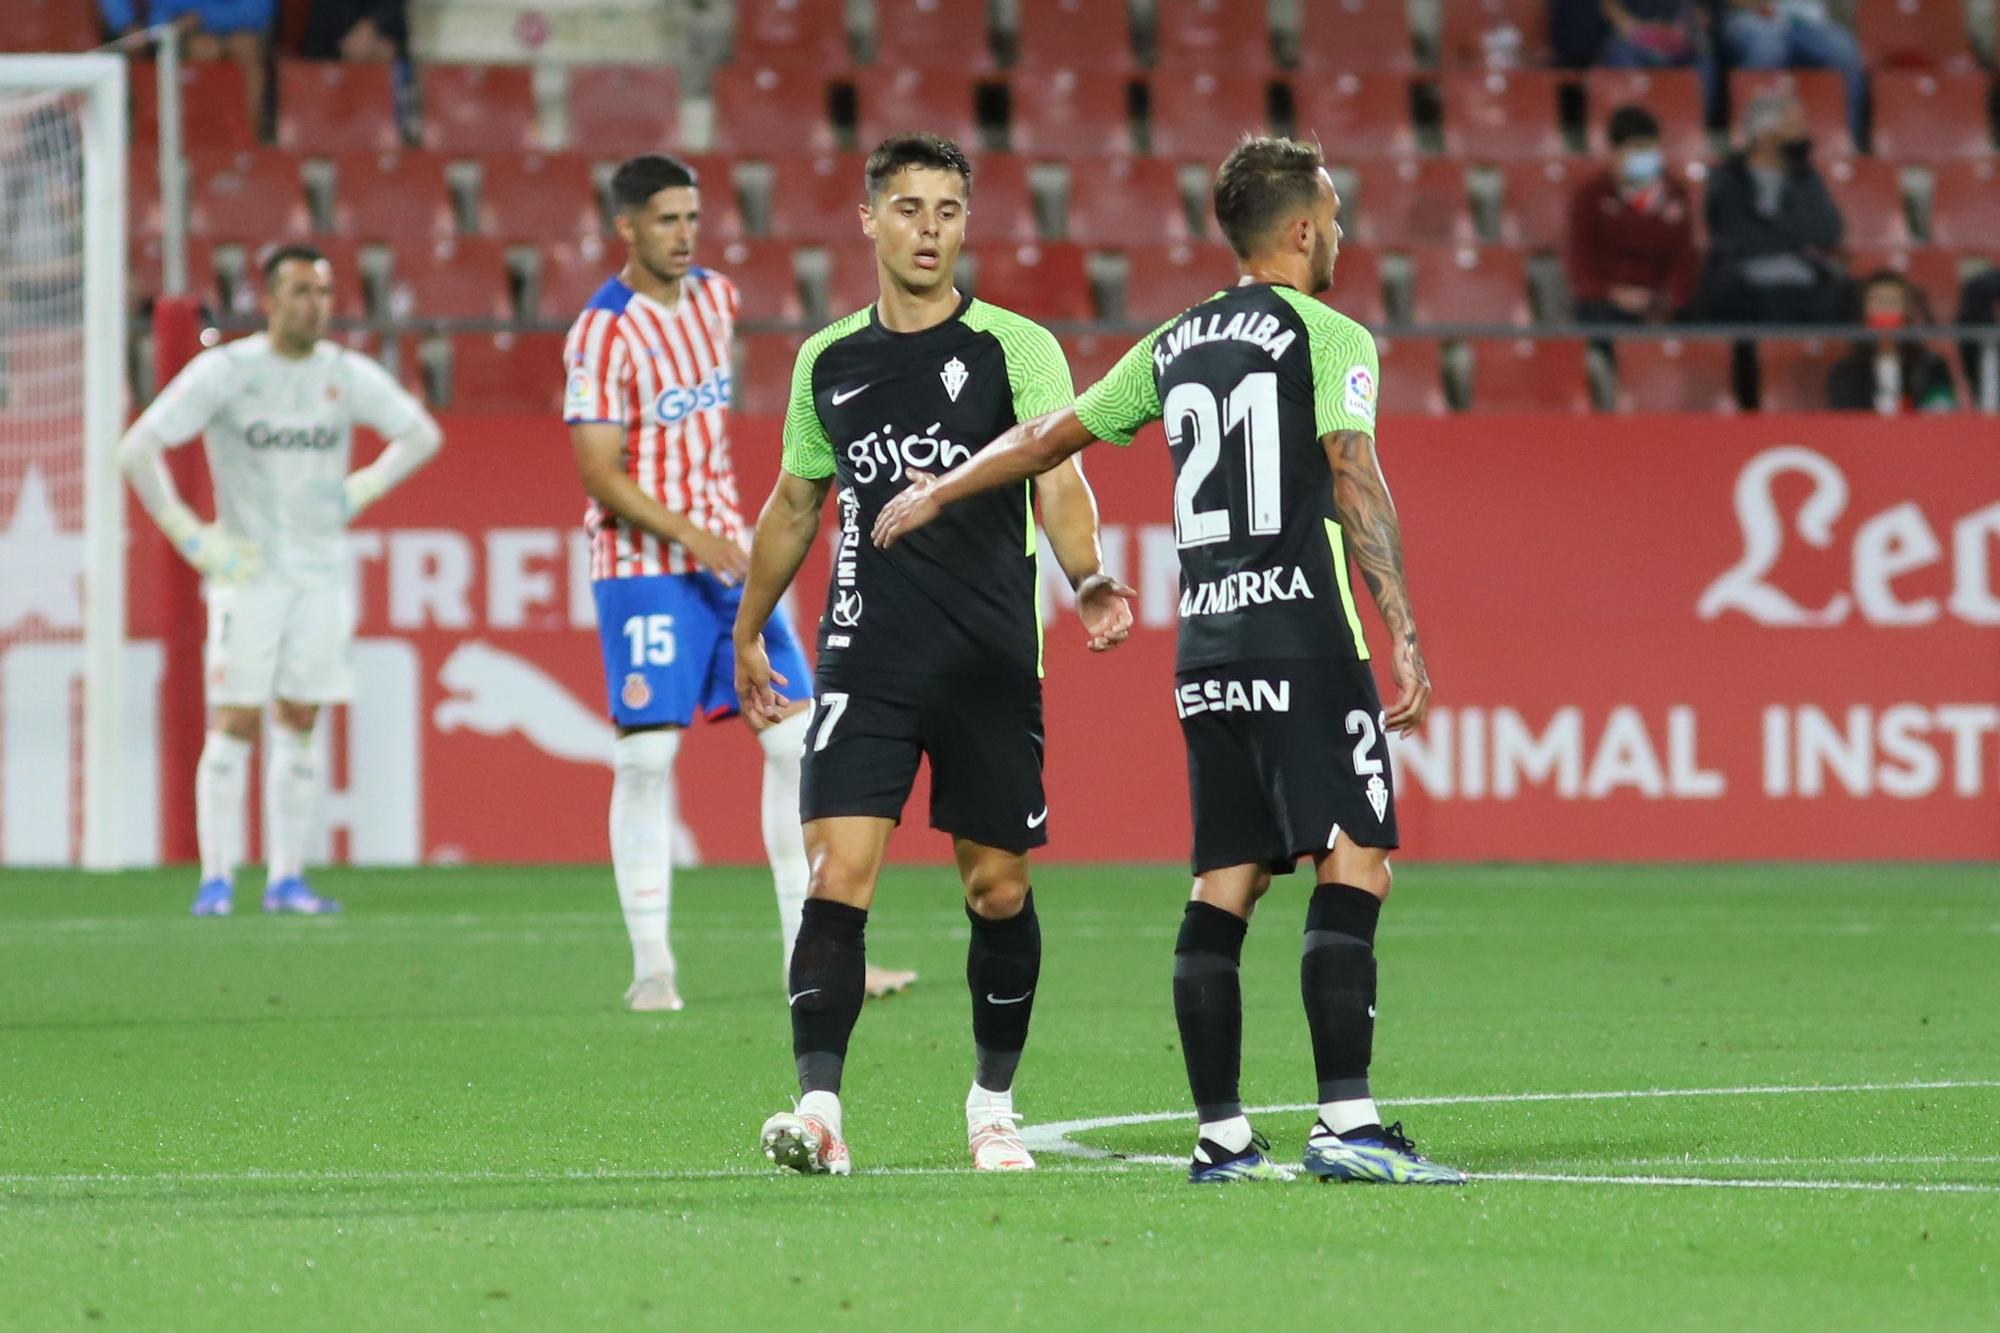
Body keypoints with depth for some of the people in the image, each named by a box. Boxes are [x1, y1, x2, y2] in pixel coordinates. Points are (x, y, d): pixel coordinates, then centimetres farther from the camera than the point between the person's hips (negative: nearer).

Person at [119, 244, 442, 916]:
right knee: (233, 723, -8)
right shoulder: (224, 372, -7)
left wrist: (361, 490, 2)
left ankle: (286, 878, 10)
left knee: (300, 723, 5)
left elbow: (421, 434, 17)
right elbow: (137, 450, -8)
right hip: (247, 570, -4)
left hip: (322, 572, 4)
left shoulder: (347, 375, 3)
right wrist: (191, 537, -13)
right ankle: (216, 878, -5)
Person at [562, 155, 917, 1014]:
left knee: (795, 739, 2)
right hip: (643, 568, -7)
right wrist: (689, 536, -26)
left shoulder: (715, 298, 8)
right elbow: (600, 475, -17)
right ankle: (652, 966, 0)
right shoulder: (604, 332, -12)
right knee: (646, 756, -7)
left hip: (727, 556, 7)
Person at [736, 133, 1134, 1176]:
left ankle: (992, 1103, 22)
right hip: (864, 661, 1)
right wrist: (749, 632, 27)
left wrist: (1087, 580, -30)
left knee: (997, 889, 5)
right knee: (838, 872, -13)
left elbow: (1058, 482, -12)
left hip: (992, 662, -1)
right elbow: (794, 505, 23)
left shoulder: (1015, 347, 0)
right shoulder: (826, 363, 10)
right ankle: (818, 1108, -19)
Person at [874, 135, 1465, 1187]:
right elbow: (1355, 482, -12)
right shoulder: (1329, 338, -2)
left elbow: (1051, 436, 24)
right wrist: (1404, 636, -14)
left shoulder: (1176, 345, 16)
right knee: (1353, 863, -9)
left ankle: (1220, 1134, 6)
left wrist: (935, 494, 39)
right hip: (1304, 632, -7)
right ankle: (1347, 1124, -18)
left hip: (1206, 644, 7)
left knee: (1225, 882, 8)